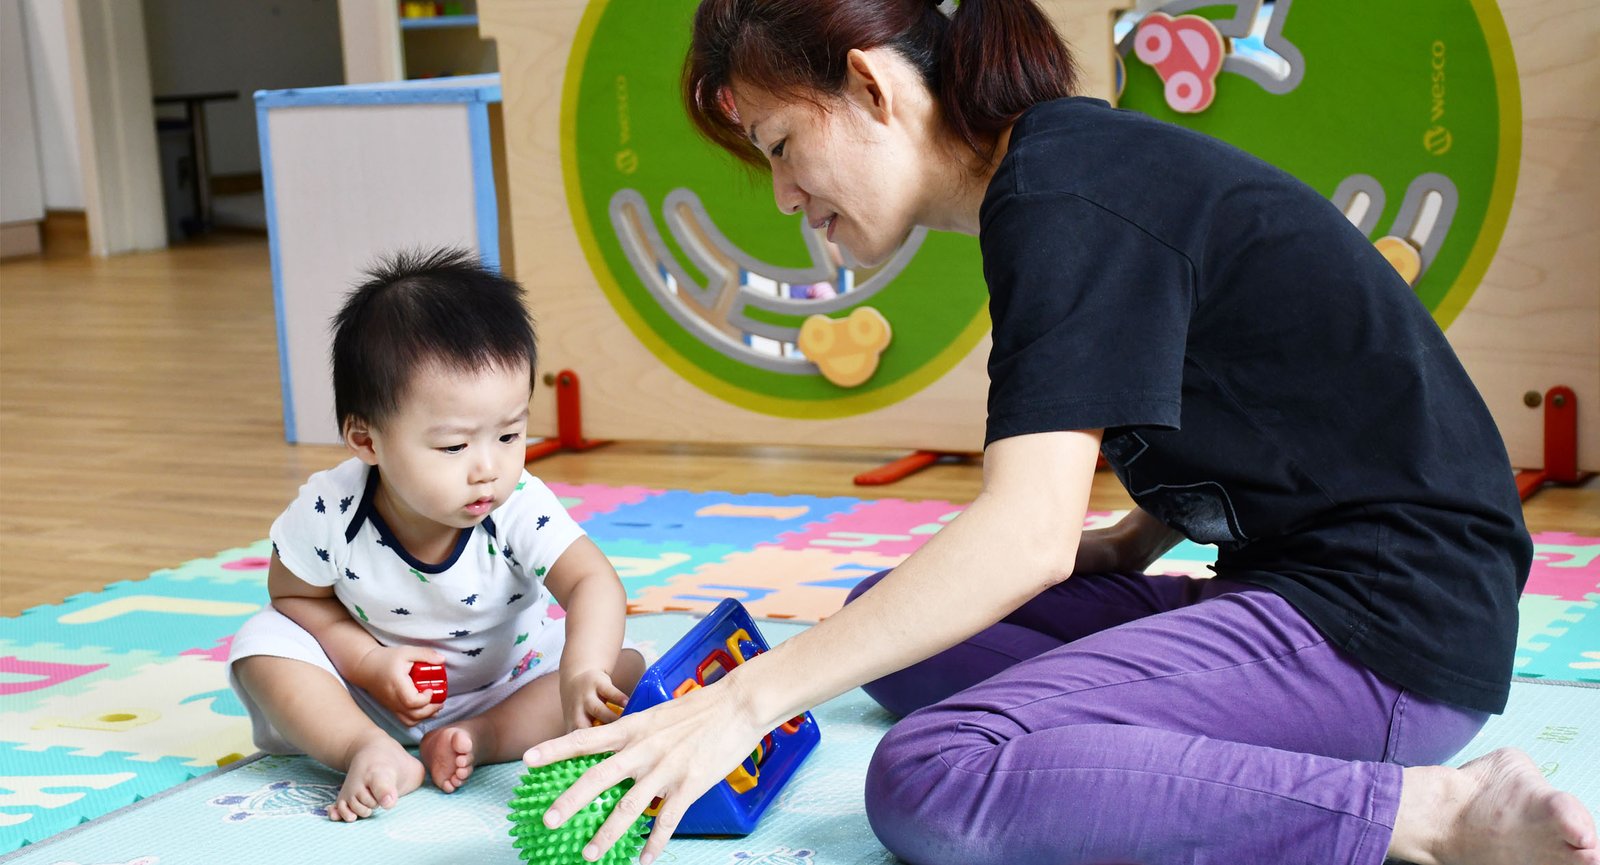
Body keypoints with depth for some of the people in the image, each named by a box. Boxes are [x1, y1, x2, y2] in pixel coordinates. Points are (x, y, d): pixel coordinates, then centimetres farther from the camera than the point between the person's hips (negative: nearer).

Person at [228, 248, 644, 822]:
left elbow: (593, 582, -37)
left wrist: (582, 670, -57)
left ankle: (477, 741, -29)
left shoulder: (520, 509, -27)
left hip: (505, 680, 0)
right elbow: (294, 595, -8)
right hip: (376, 687, 0)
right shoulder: (330, 511, -24)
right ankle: (374, 753, -31)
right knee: (262, 643, -21)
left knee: (626, 672, -21)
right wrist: (368, 662, -23)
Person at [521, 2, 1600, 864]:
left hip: (1389, 632, -11)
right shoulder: (1073, 159, 13)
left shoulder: (1065, 195, -17)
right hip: (1300, 592, 11)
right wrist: (1137, 540, 11)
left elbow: (1028, 532, -27)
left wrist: (746, 699, -25)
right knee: (884, 617, 13)